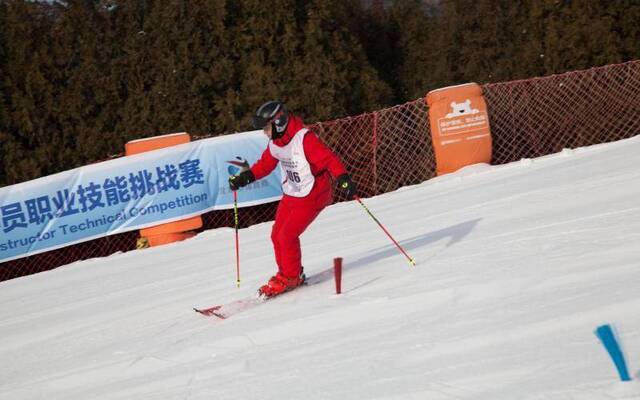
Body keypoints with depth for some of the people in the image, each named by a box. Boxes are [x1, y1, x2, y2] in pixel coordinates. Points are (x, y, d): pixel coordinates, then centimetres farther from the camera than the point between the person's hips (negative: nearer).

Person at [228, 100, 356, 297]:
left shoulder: (304, 139, -24)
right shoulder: (275, 143, 1)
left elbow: (329, 159, -26)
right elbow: (265, 163, 17)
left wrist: (343, 179, -38)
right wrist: (245, 176, 7)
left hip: (312, 196, -8)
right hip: (290, 196, 8)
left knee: (287, 235, -11)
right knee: (277, 235, 7)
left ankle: (291, 277, 7)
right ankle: (287, 274, 24)